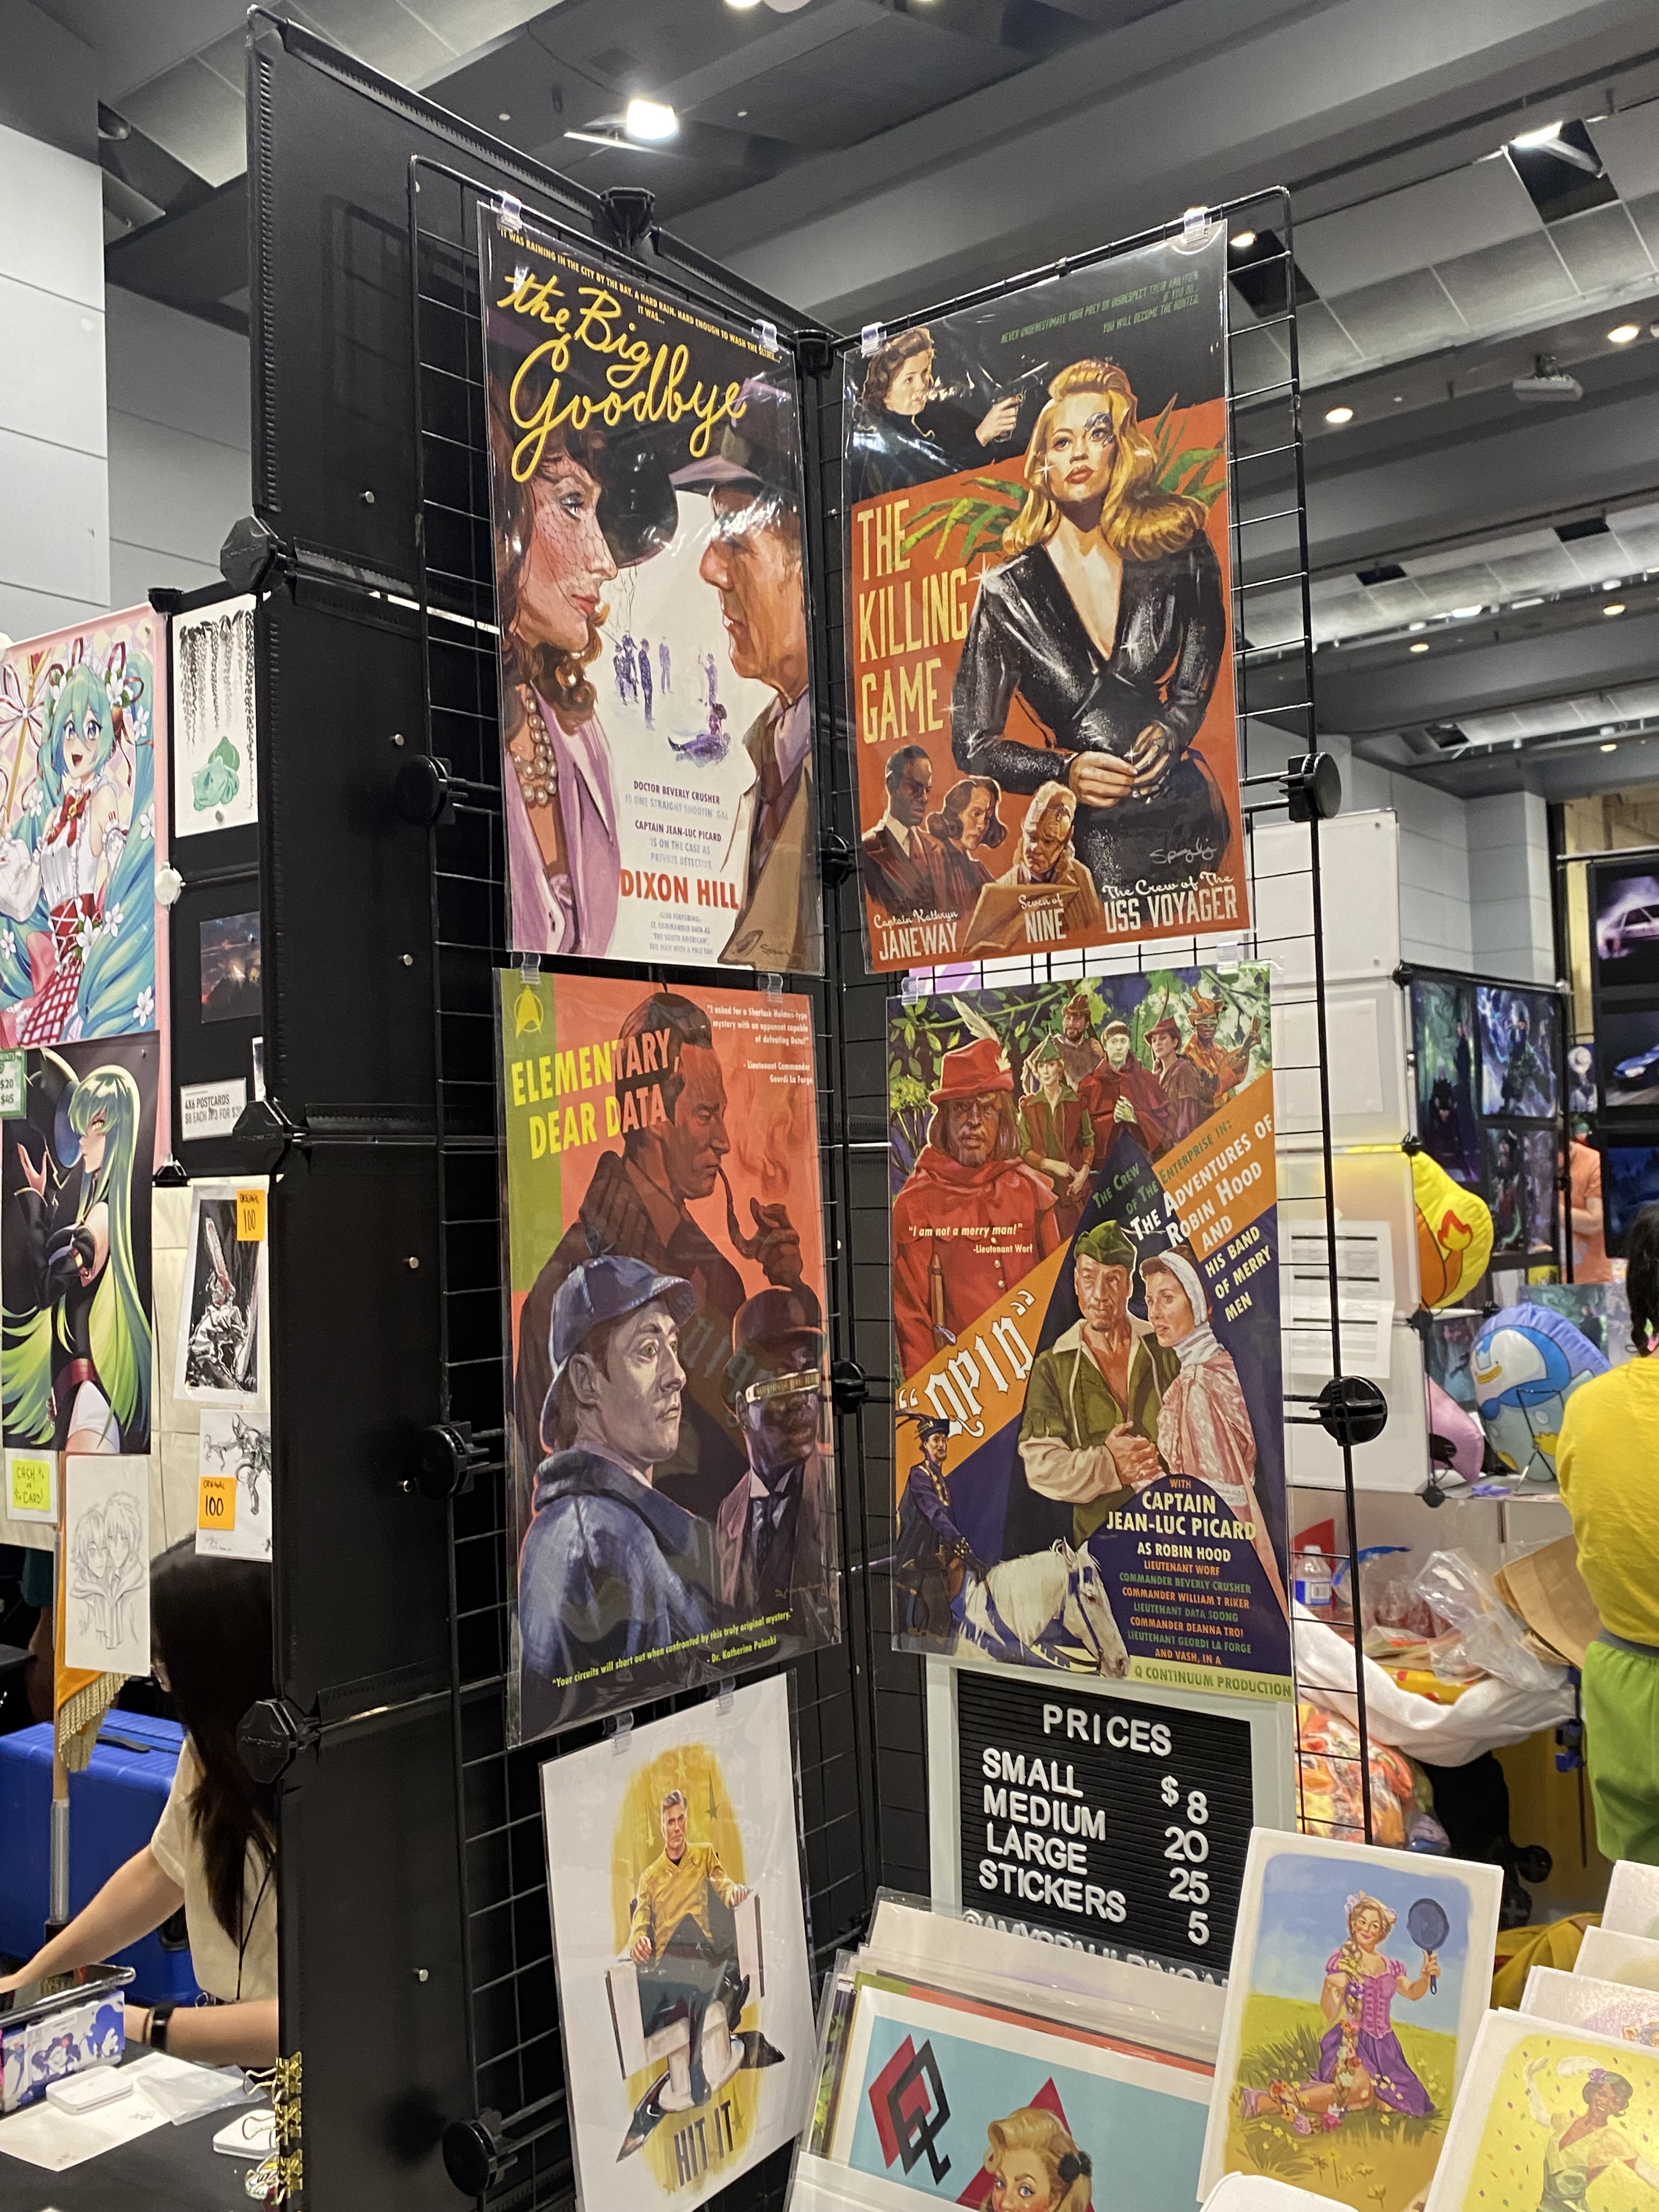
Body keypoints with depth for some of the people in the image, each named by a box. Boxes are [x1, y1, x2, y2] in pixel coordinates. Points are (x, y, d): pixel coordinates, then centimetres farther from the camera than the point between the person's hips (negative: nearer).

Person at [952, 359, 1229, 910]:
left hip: (1187, 808, 2)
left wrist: (1171, 729, -4)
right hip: (1095, 832, -2)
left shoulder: (1175, 547, 2)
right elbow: (973, 744, 0)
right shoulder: (1008, 590, -4)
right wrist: (1065, 770, -15)